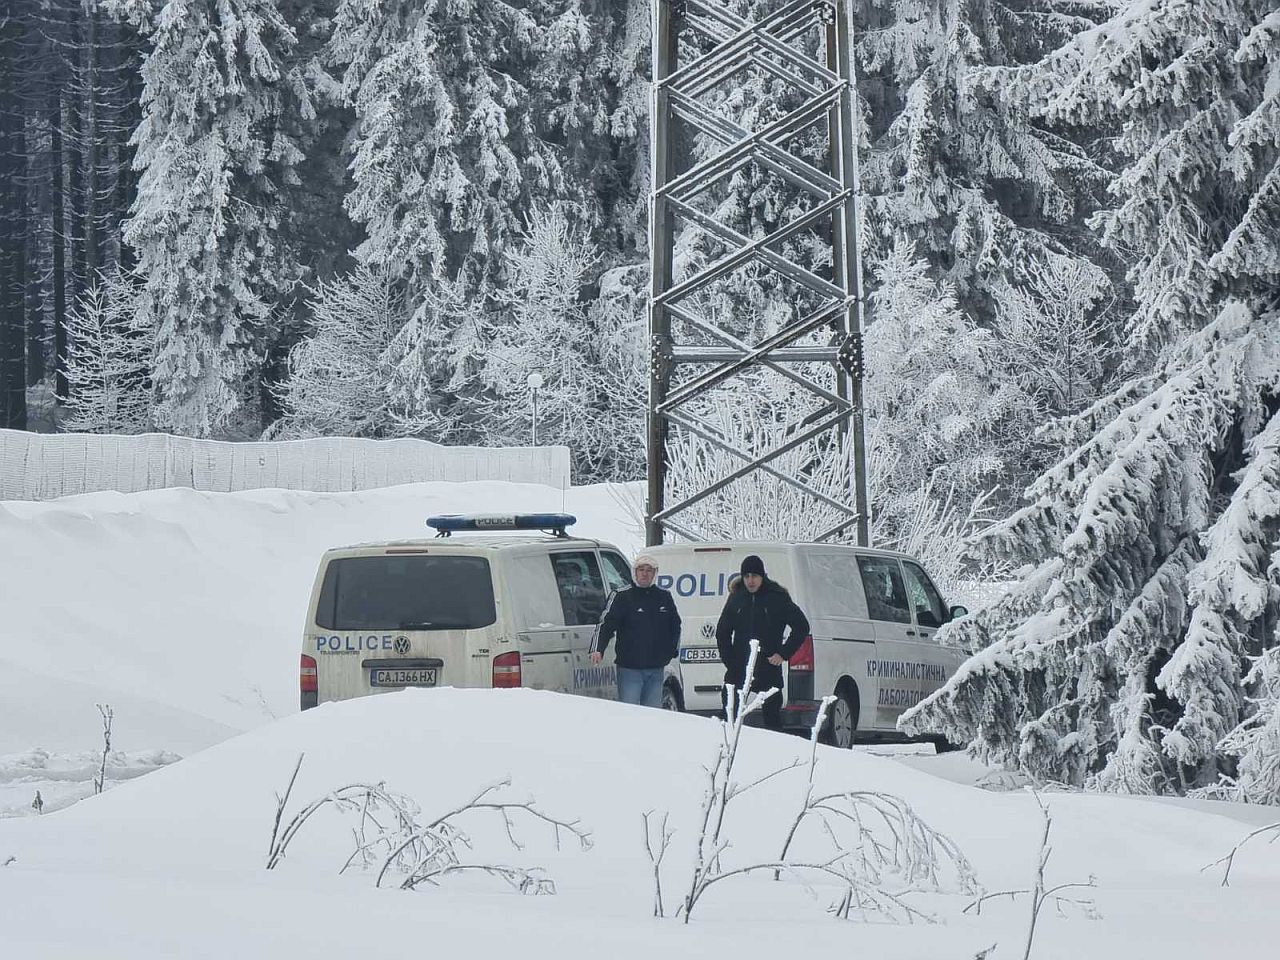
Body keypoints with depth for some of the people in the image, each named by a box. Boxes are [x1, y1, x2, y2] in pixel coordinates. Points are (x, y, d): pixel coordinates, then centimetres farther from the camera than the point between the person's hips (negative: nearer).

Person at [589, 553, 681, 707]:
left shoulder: (665, 597, 11)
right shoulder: (622, 597, -2)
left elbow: (675, 626, 23)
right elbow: (605, 624, -10)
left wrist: (672, 651, 11)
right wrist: (597, 649, -26)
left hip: (656, 670, 4)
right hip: (630, 669, -4)